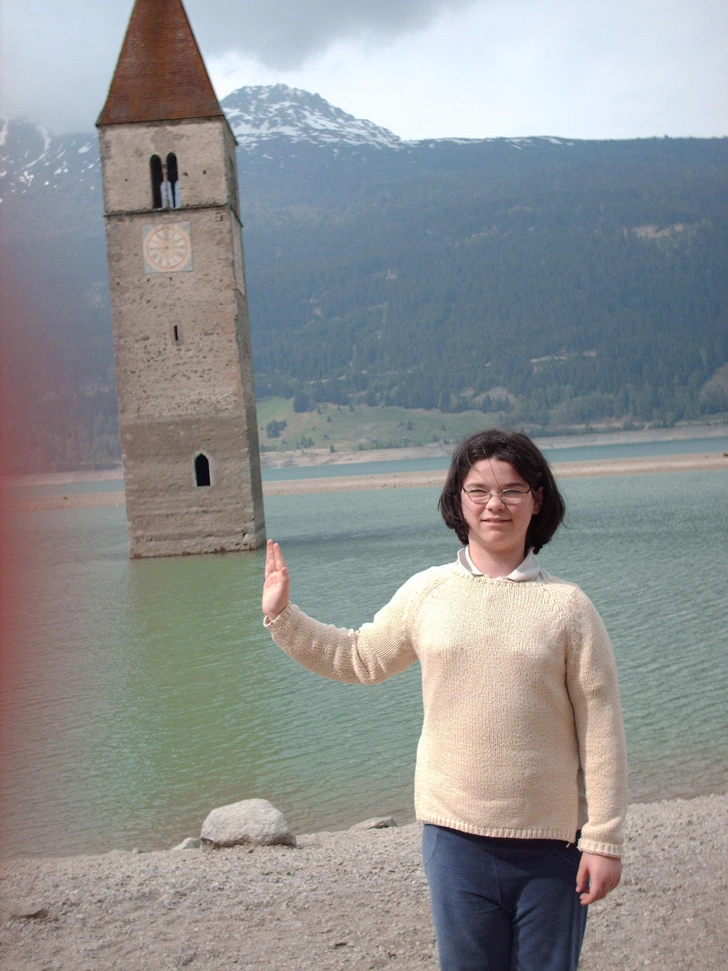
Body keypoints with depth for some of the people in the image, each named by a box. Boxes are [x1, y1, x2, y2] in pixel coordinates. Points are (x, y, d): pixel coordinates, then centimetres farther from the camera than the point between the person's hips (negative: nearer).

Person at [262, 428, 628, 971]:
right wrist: (282, 616, 9)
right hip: (456, 834, 2)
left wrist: (604, 840, -5)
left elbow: (601, 732, -4)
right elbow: (359, 659, 15)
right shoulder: (427, 592, 1)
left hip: (551, 843, -1)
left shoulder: (566, 606, -6)